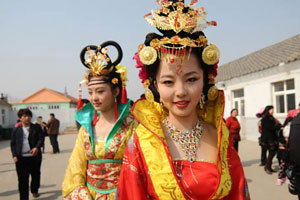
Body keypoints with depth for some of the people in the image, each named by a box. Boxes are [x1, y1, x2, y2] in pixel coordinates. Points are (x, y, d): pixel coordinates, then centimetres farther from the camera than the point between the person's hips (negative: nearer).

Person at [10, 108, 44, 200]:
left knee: (36, 175, 16)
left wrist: (37, 147, -21)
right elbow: (13, 143, 6)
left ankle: (34, 190, 41)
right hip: (21, 158, 0)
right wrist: (14, 155, -5)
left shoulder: (36, 128, 2)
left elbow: (41, 139, -3)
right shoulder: (16, 130, 5)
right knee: (22, 179, 1)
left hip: (34, 156, 0)